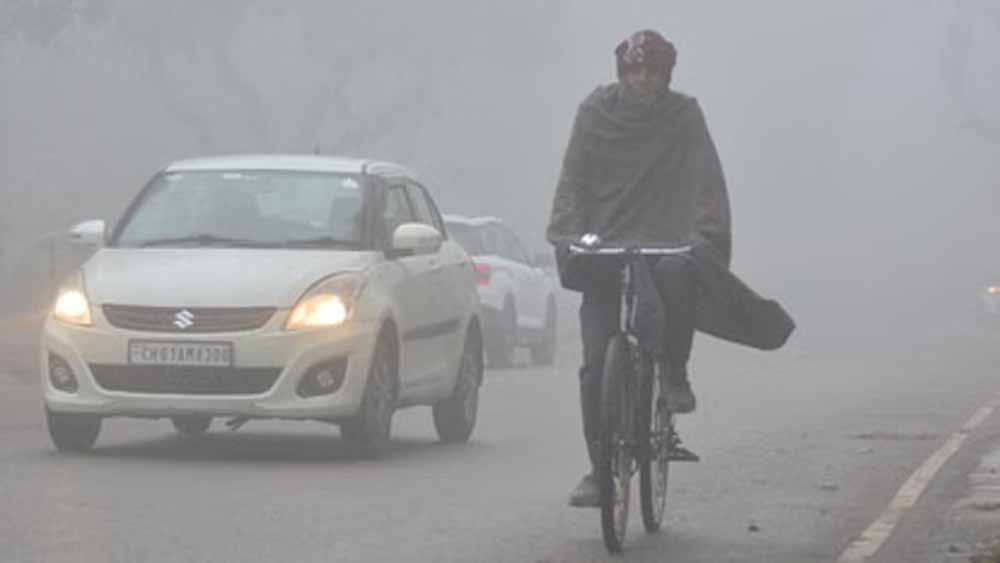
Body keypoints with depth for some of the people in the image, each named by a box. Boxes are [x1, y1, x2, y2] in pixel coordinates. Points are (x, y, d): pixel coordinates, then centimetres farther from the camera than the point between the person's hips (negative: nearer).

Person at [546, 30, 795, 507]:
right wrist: (568, 235, -11)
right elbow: (573, 180, 4)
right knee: (595, 364, -9)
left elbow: (706, 181, -4)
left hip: (664, 247, -1)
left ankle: (676, 375, -15)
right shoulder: (596, 113, 5)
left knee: (679, 275, -37)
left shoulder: (684, 116, 3)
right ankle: (598, 468, -1)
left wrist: (707, 234, -21)